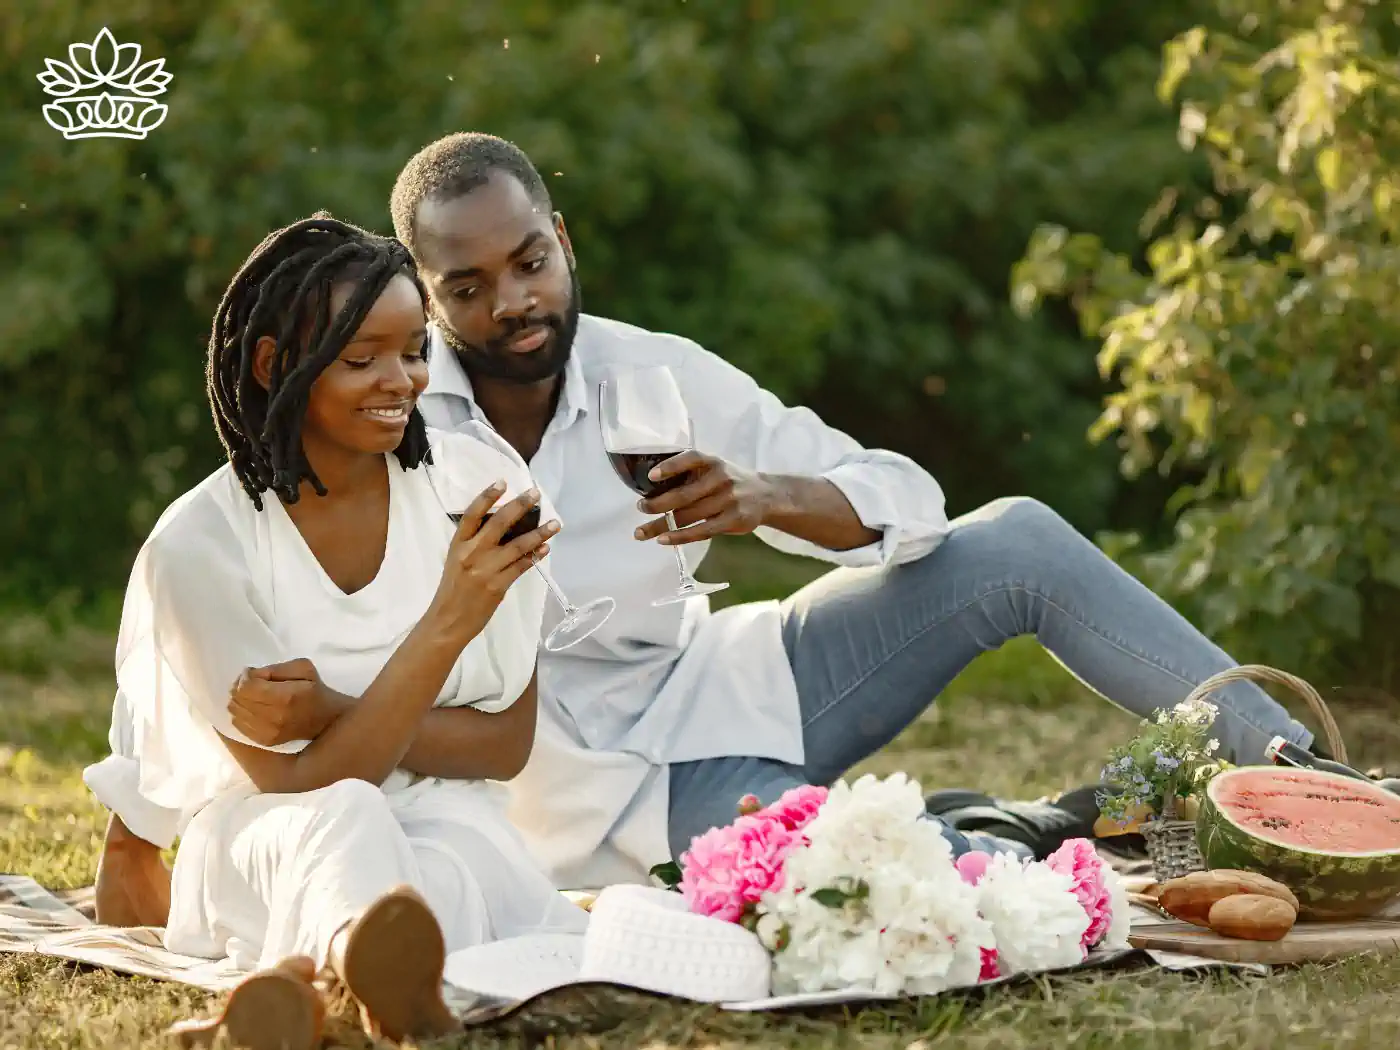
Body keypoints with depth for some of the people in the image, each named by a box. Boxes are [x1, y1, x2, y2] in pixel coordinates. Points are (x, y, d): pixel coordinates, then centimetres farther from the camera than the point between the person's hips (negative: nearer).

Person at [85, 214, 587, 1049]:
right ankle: (388, 972, -71)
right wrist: (447, 623, -24)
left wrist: (337, 712, -17)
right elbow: (301, 784, -13)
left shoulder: (479, 477, -2)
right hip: (270, 838, -2)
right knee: (344, 820, -40)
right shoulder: (199, 545, -11)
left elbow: (508, 745, 1)